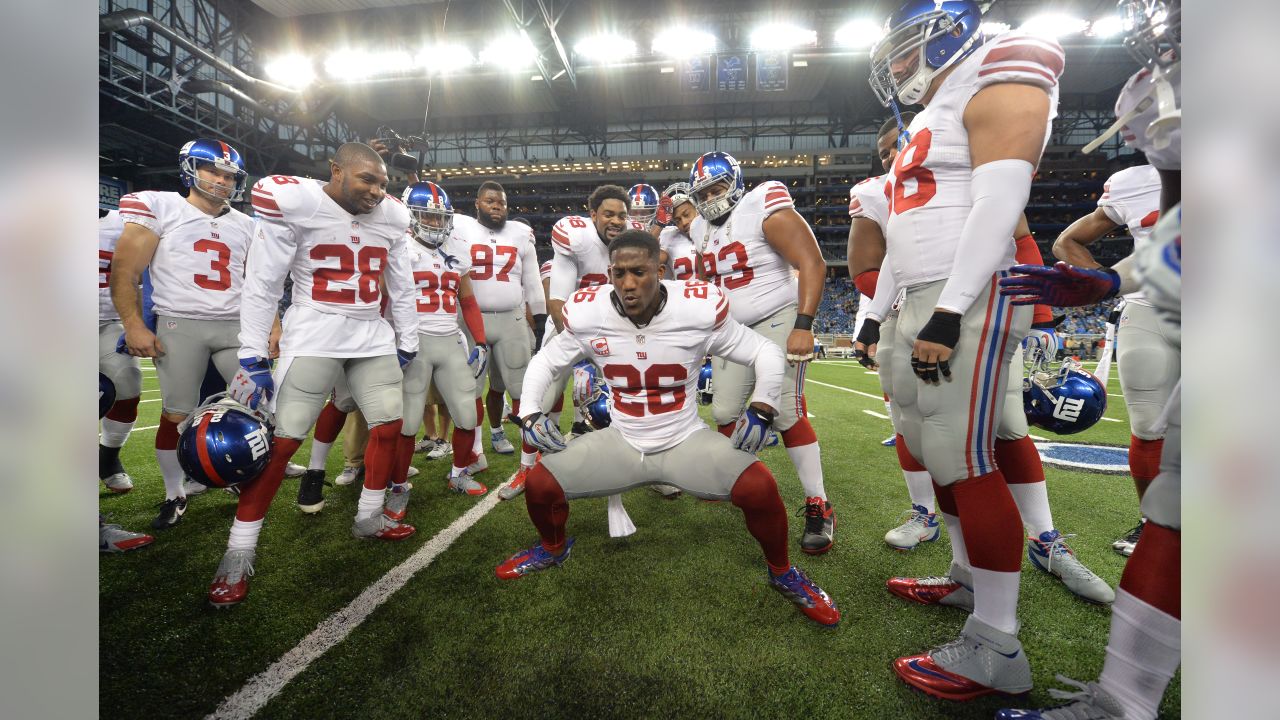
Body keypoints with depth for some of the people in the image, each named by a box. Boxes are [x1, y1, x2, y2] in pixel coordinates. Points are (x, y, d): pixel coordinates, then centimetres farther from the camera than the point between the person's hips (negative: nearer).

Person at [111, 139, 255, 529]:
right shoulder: (160, 207, 2)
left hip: (237, 326, 4)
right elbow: (125, 271, -1)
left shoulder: (245, 225, 13)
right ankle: (175, 495, 19)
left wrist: (271, 325, 5)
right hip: (179, 325, -3)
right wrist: (134, 325, -10)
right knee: (176, 415, 2)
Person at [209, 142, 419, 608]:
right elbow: (262, 285, -9)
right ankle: (239, 551, 6)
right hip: (313, 335, -5)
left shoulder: (392, 217, 4)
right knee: (282, 439, -7)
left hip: (373, 336, 5)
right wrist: (252, 358, -12)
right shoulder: (293, 203, -10)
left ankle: (368, 517, 25)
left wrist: (407, 343, 15)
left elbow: (402, 287, 13)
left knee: (389, 425, 5)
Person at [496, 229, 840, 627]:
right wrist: (531, 413, -5)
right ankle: (553, 549, 27)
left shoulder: (698, 310, -18)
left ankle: (782, 573, 10)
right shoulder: (588, 316, -12)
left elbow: (766, 352, -4)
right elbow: (545, 362, 7)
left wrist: (761, 410, -15)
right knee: (539, 484, -10)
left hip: (686, 441, -2)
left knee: (759, 487, -24)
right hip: (621, 442, 2)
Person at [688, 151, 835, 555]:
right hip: (732, 330, 7)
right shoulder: (701, 229, 9)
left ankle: (819, 508, -5)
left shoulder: (765, 210, -13)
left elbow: (812, 265, -18)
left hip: (777, 321, -7)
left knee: (787, 412, -15)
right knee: (724, 412, 5)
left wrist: (803, 326, -25)